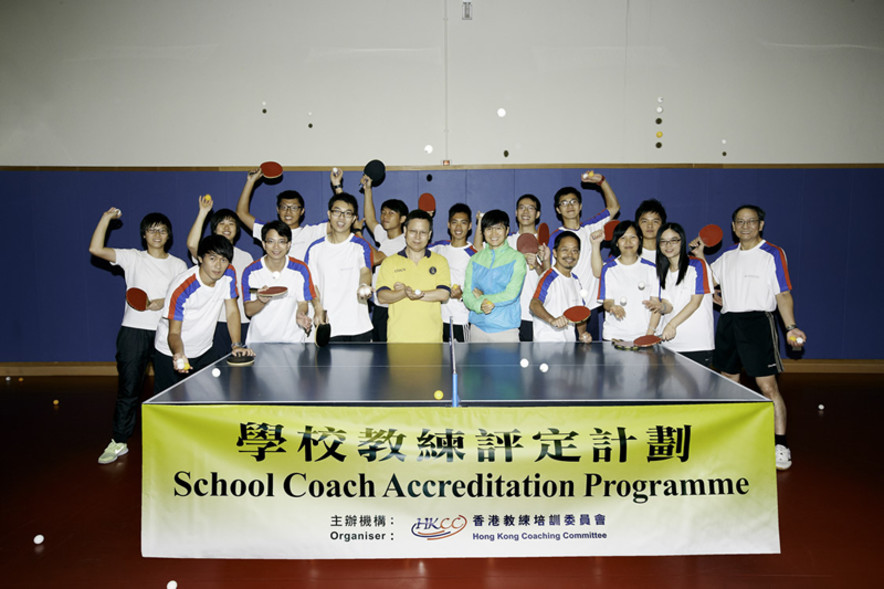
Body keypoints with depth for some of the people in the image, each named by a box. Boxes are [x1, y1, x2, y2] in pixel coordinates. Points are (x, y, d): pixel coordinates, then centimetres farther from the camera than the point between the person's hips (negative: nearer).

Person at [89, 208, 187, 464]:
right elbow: (96, 249, -5)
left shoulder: (178, 265, 9)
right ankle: (119, 441, 11)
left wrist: (165, 302, -12)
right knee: (128, 387, 0)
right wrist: (106, 217, -6)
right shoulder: (133, 258, 5)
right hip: (134, 330, -1)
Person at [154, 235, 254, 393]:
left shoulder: (229, 274, -11)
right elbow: (174, 333, -22)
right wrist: (179, 354, -42)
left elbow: (232, 311, -2)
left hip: (204, 351, 5)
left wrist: (237, 345, -12)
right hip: (172, 353, -4)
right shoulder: (181, 288, -26)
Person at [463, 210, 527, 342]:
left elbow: (511, 294, -11)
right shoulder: (475, 259, 9)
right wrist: (480, 306, -18)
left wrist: (482, 297, -6)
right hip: (478, 328, 3)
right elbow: (467, 295, 2)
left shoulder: (517, 258, -1)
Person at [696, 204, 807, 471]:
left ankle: (780, 446, -2)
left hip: (758, 322, -6)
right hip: (727, 322, 6)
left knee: (768, 386, -10)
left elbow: (783, 295, -5)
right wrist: (699, 255, 12)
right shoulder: (727, 255, 13)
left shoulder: (773, 254, -3)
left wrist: (791, 326, -15)